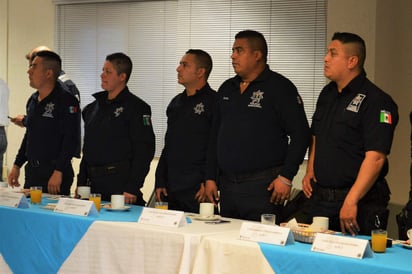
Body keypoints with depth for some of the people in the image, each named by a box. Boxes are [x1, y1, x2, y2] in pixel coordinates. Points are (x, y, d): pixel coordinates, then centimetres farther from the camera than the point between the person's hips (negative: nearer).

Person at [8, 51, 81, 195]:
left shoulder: (66, 101, -11)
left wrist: (58, 172, -20)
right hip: (32, 171, 8)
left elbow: (71, 140, -16)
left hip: (54, 174, -8)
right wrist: (17, 165, 18)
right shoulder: (32, 100, 14)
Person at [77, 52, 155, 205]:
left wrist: (132, 188, -17)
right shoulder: (93, 108, 16)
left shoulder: (136, 107, -6)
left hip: (120, 184, -7)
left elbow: (144, 151, -12)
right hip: (94, 184, 7)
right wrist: (81, 183, 14)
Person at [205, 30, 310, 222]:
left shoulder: (280, 87, -4)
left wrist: (286, 177, -13)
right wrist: (211, 177, 14)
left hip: (262, 185, -6)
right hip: (227, 185, 6)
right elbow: (215, 136, 20)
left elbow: (300, 134, -8)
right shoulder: (226, 89, 16)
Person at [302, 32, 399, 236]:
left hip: (360, 203, -7)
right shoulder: (327, 93, 12)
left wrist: (351, 201, -27)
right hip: (319, 198, 8)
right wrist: (310, 171, 9)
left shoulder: (376, 101, -15)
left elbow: (375, 158, -22)